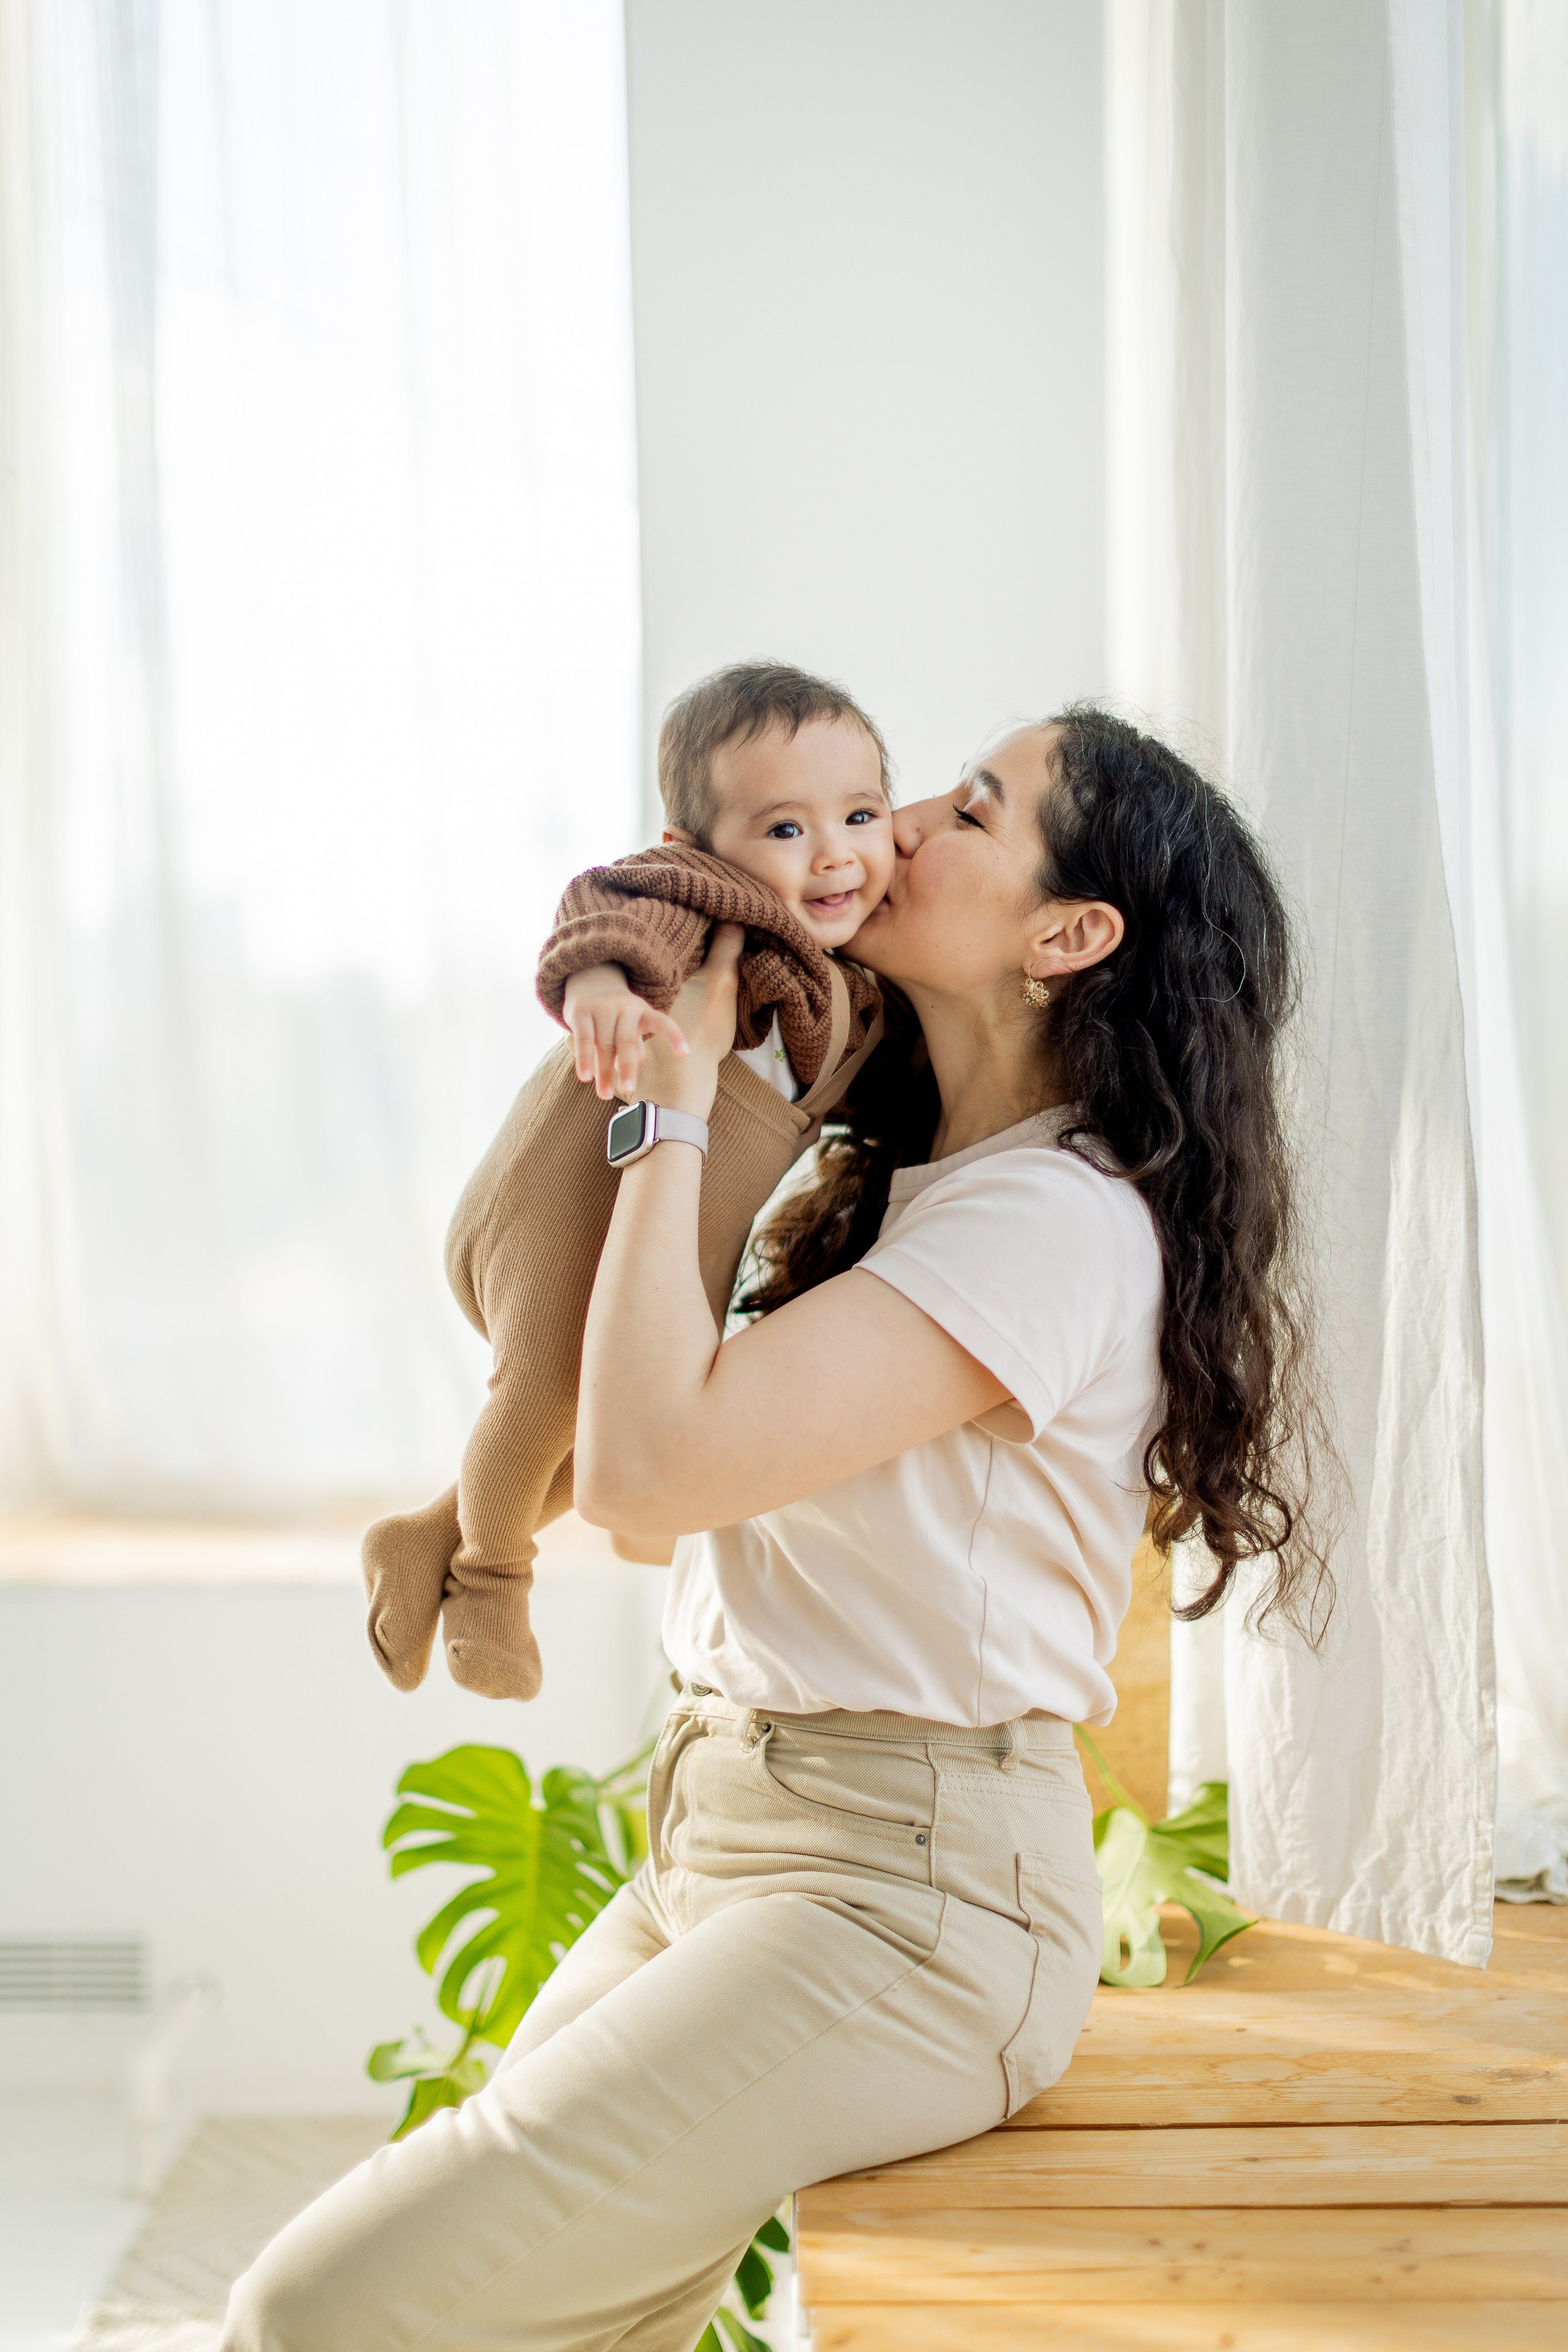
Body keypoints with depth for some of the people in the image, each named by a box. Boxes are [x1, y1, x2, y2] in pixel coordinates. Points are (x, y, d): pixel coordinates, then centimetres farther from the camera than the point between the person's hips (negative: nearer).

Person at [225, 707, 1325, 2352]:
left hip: (903, 1902, -10)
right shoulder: (889, 1182, 16)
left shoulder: (1061, 1222, -16)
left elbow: (645, 1462, -23)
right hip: (721, 1841, 10)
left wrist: (677, 1094, -11)